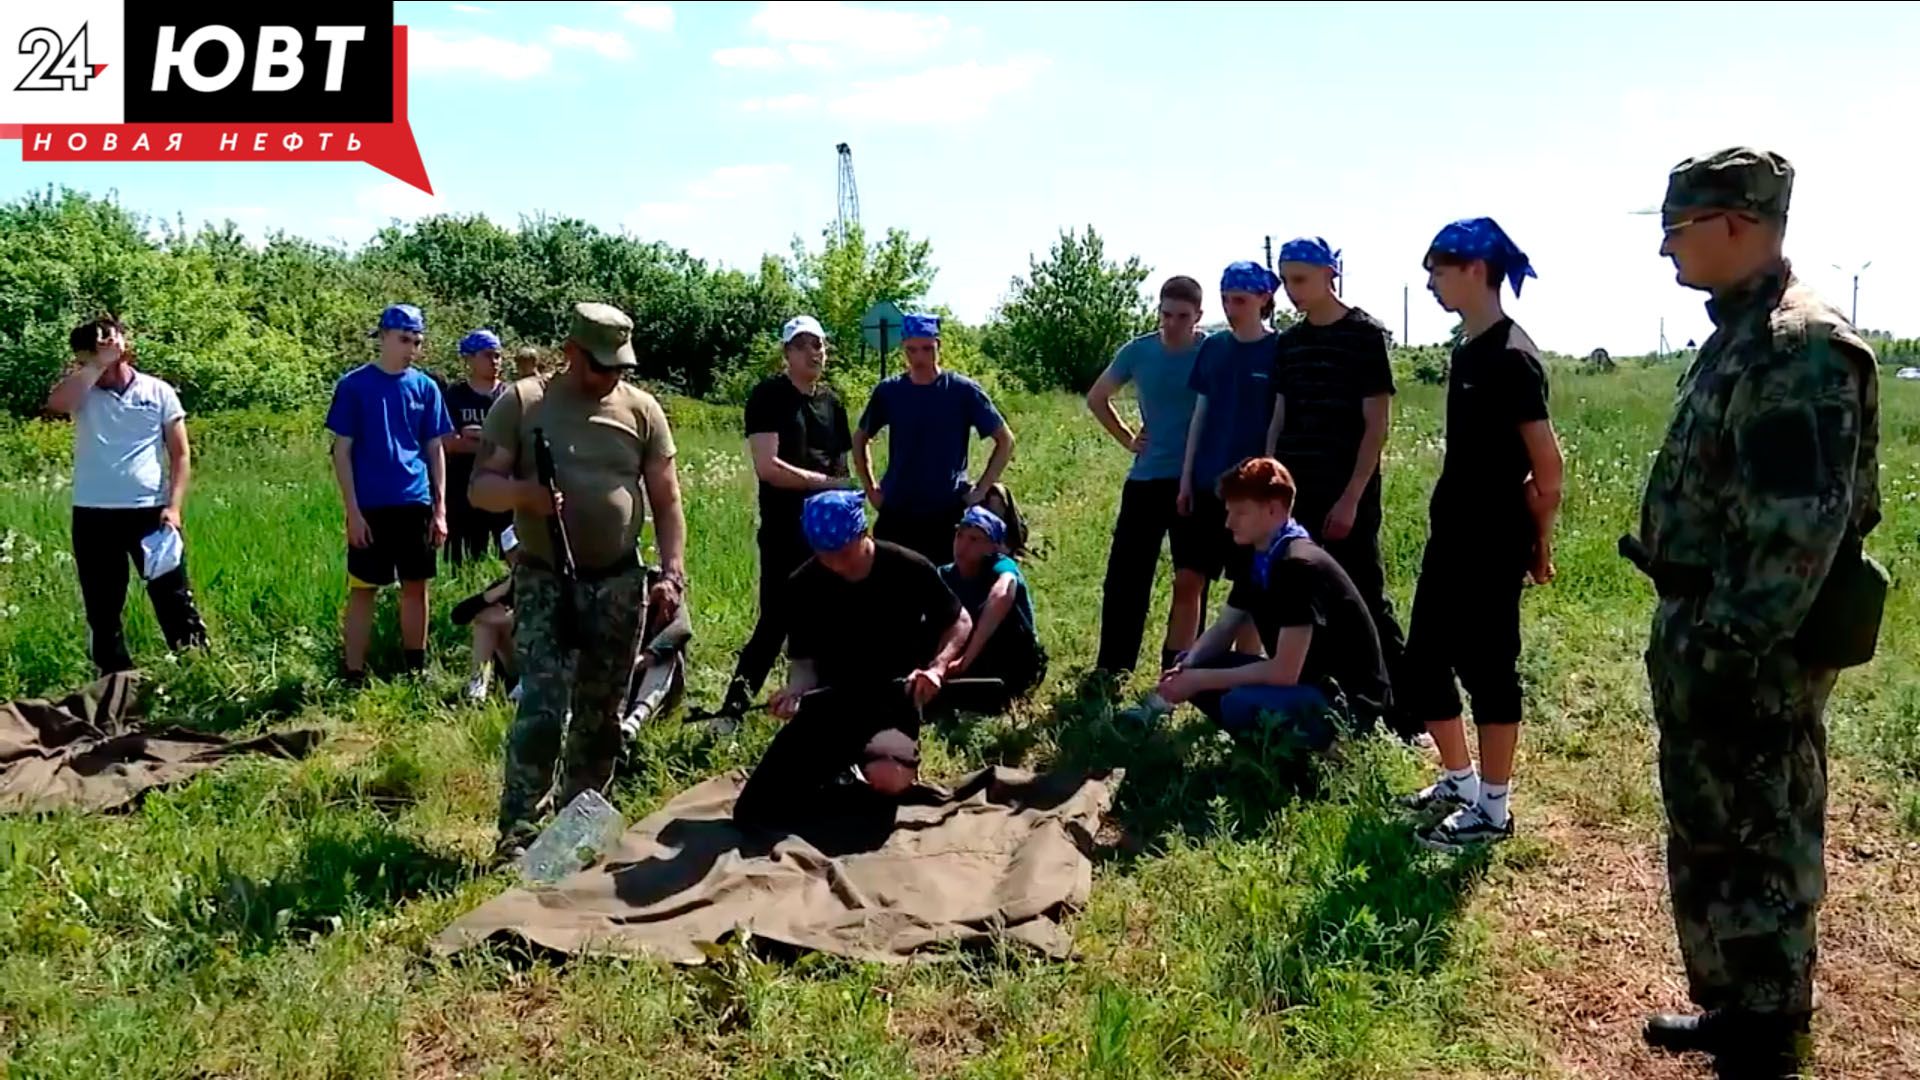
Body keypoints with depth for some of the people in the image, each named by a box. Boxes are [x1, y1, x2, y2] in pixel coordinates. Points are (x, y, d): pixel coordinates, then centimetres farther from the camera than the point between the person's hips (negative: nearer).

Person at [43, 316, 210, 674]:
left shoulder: (158, 392, 3)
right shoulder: (82, 393, 4)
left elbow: (180, 454, 2)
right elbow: (55, 403, -21)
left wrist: (174, 506, -8)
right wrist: (98, 364, -17)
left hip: (150, 512, -2)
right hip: (93, 515, 2)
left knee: (174, 600, 1)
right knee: (102, 608, 10)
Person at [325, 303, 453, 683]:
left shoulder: (425, 387, 5)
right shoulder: (354, 385, -4)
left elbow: (436, 450, 9)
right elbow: (342, 451, -4)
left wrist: (440, 509, 3)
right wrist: (353, 511, -10)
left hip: (416, 504, 3)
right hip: (370, 506, -3)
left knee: (416, 585, 10)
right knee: (362, 590, 3)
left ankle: (417, 669, 21)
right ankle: (354, 676, 9)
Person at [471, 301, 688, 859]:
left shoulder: (640, 409, 4)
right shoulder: (521, 402, -2)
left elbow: (666, 501, 6)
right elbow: (480, 487, -2)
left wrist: (673, 573, -5)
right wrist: (524, 491, -24)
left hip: (620, 583, 3)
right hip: (545, 581, -3)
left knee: (601, 716, 10)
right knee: (542, 709, -13)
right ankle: (516, 835, -3)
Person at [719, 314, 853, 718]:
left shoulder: (831, 401, 13)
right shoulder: (768, 397, -8)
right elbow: (767, 466, -18)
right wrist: (825, 481, -13)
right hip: (783, 532, -6)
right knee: (775, 622, -7)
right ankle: (734, 704, 4)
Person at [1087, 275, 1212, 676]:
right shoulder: (1139, 351, 1)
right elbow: (1096, 398, 16)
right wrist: (1126, 438, 7)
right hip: (1145, 480, 2)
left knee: (1190, 582, -1)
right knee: (1124, 580, 2)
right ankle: (1108, 674, 12)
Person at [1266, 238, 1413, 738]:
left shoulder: (1365, 334, -6)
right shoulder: (1290, 341, 11)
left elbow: (1377, 425, -9)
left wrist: (1351, 497, -14)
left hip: (1347, 498, -5)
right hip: (1296, 496, 6)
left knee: (1366, 602, -3)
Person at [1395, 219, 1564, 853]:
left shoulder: (1511, 356, -16)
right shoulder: (1467, 350, 11)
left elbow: (1547, 465, -15)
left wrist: (1538, 540, -5)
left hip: (1493, 542, -9)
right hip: (1451, 533, 9)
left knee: (1486, 666, 1)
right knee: (1420, 665, 13)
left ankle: (1492, 809, 14)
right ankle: (1460, 781, 30)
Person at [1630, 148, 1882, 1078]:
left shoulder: (1800, 347, -19)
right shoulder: (1740, 336, 13)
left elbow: (1800, 525, -25)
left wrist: (1733, 651, -23)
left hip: (1750, 650, -10)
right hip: (1705, 629, 10)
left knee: (1751, 847, 2)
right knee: (1711, 834, 19)